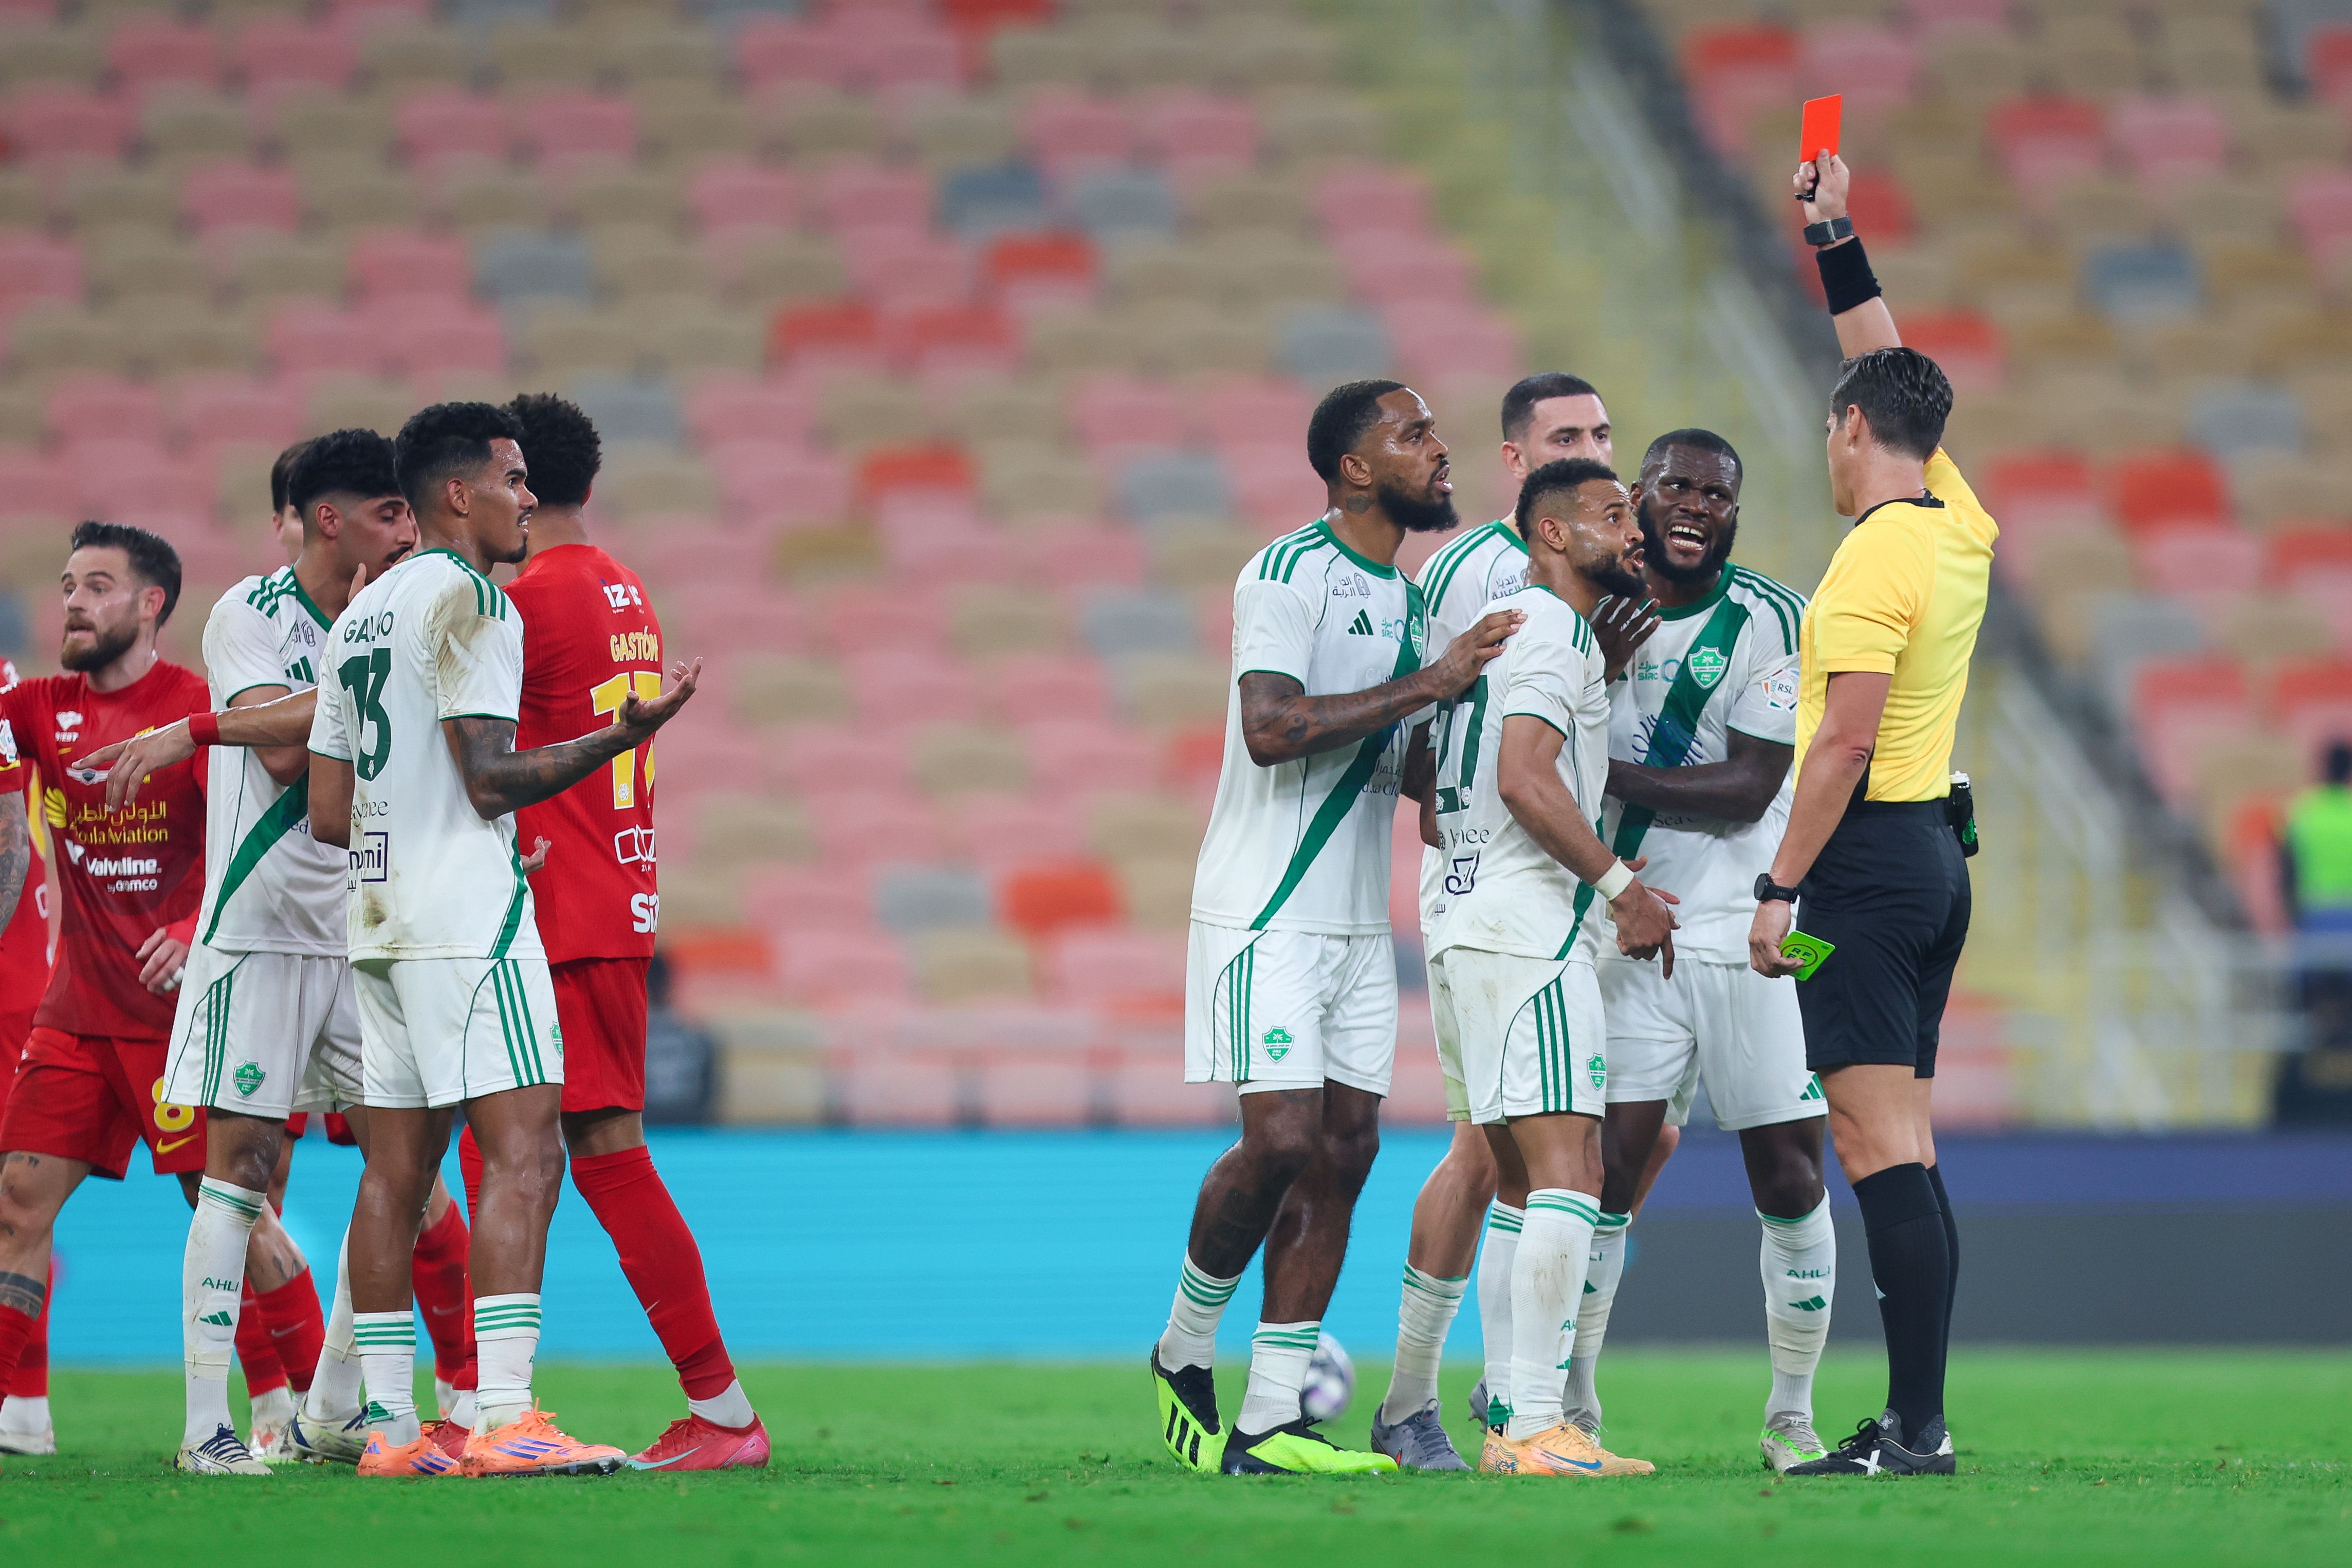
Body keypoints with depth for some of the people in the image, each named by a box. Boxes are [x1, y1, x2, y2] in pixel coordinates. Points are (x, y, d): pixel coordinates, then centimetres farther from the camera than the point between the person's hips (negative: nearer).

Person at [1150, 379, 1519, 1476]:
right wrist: (1425, 684, -23)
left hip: (1358, 921, 8)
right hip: (1267, 917, -8)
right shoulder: (1288, 575, -11)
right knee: (1282, 1139, -14)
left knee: (1344, 1149, 1)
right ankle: (1181, 1354, 9)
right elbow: (1272, 730, -24)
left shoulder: (1412, 598, 17)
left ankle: (1271, 1422, 2)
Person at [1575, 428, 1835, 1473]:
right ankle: (1571, 1408, 3)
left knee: (1790, 1181, 0)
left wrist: (1607, 775, -18)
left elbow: (1749, 789, -13)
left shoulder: (1767, 622, -7)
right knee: (1605, 1169, -6)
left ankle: (1792, 1415, 15)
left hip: (1754, 937, -2)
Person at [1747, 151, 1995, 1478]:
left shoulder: (1875, 559, -15)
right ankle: (1919, 1419, 9)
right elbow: (1893, 376, 25)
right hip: (1937, 853, 9)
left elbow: (1848, 738, -19)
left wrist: (1781, 887, -16)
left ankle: (1915, 1428, -16)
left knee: (1881, 1141, -12)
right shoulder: (1960, 528, 9)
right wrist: (1838, 245, 28)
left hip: (1871, 856, -9)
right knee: (1903, 1146, 10)